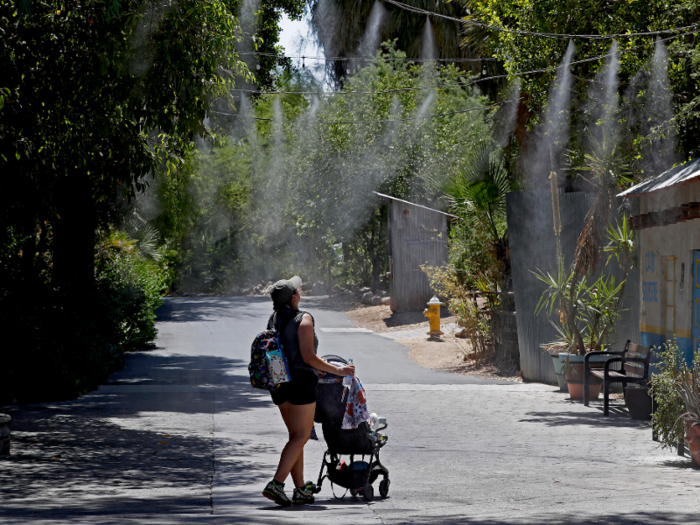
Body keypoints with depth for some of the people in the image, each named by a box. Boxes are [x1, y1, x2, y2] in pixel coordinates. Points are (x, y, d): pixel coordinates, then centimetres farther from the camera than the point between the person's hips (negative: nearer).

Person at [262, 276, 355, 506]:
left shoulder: (273, 320, 10)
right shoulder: (303, 319, -12)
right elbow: (308, 356, -17)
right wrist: (337, 370, -10)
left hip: (279, 382, 7)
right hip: (301, 380, -7)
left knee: (297, 435, 13)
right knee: (301, 436, -3)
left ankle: (301, 489, 12)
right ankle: (276, 484, -16)